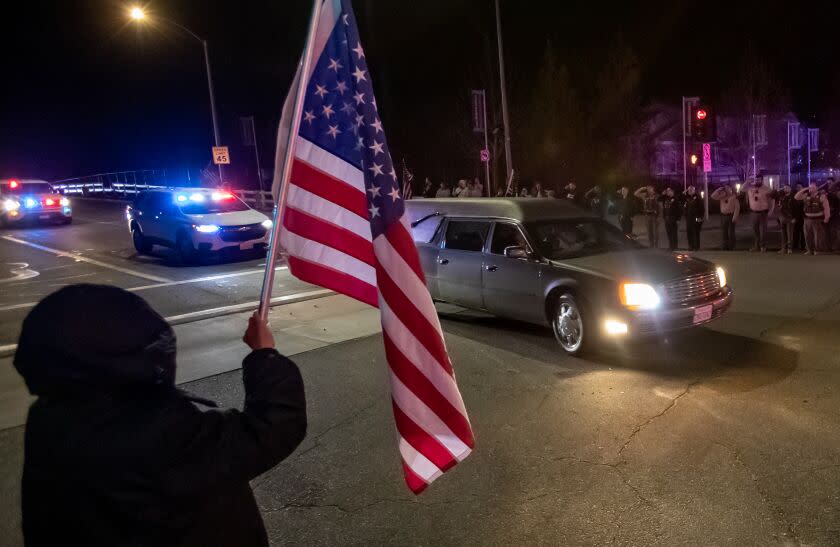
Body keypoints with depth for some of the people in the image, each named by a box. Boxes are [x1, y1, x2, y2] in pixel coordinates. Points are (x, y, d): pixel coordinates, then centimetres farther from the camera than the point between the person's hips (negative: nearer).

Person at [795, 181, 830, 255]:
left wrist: (826, 219, -15)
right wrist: (803, 190, -5)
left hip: (818, 220, -5)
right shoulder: (806, 195, 7)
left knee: (818, 237, -3)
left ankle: (818, 251, 3)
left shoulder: (822, 196, -8)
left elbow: (826, 208, -10)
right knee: (808, 236, 11)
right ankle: (809, 250, 21)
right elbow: (796, 197, 1)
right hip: (807, 219, 5)